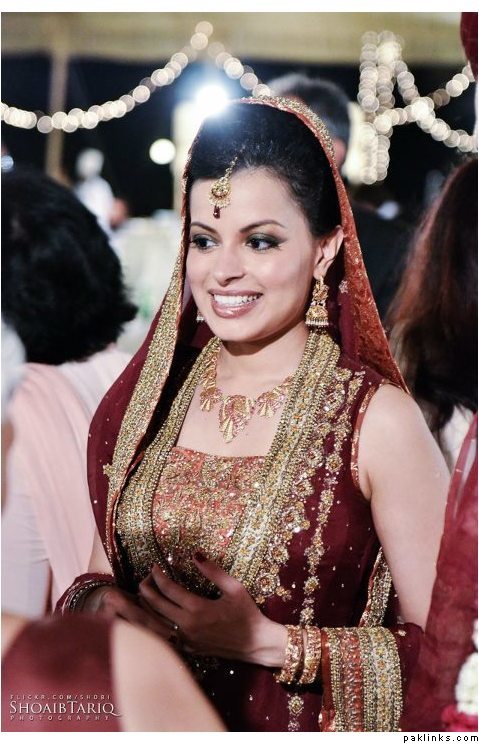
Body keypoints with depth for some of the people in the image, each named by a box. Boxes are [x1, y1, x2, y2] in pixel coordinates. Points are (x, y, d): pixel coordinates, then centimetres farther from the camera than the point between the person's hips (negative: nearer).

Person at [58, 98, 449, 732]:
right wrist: (98, 604, -6)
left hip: (300, 725, -4)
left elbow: (451, 644, -10)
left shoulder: (378, 419, -11)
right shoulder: (147, 399, 2)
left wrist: (270, 643, -15)